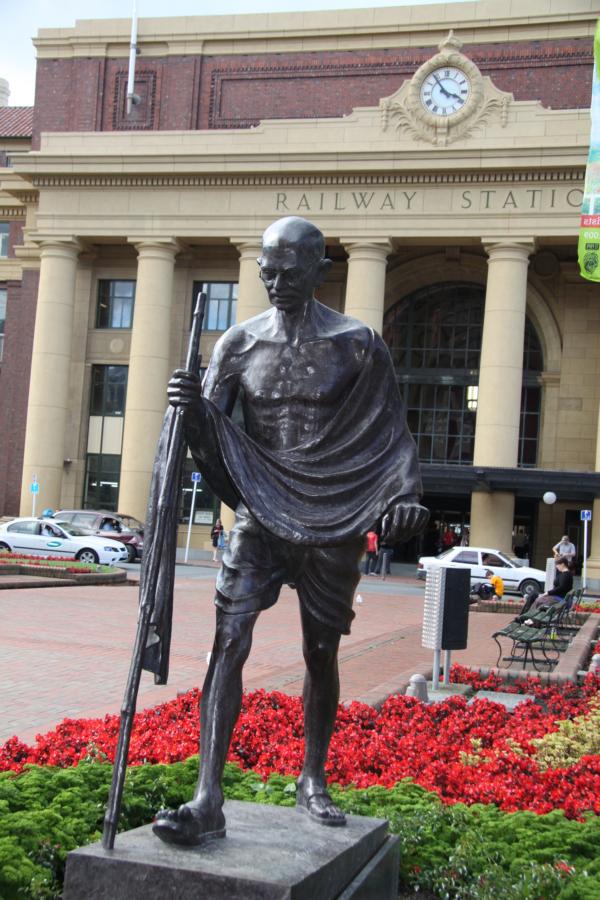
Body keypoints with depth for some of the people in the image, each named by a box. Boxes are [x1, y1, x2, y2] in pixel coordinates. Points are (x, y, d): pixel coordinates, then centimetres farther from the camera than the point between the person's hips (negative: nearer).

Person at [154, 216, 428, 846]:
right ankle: (207, 800, -12)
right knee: (229, 641, -13)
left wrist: (405, 493, -12)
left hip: (332, 522, 0)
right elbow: (211, 434, 2)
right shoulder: (239, 343, 5)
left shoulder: (357, 345, 0)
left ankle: (313, 781, 27)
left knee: (321, 653, 8)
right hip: (259, 514, 1)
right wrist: (192, 407, -20)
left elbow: (390, 432, 4)